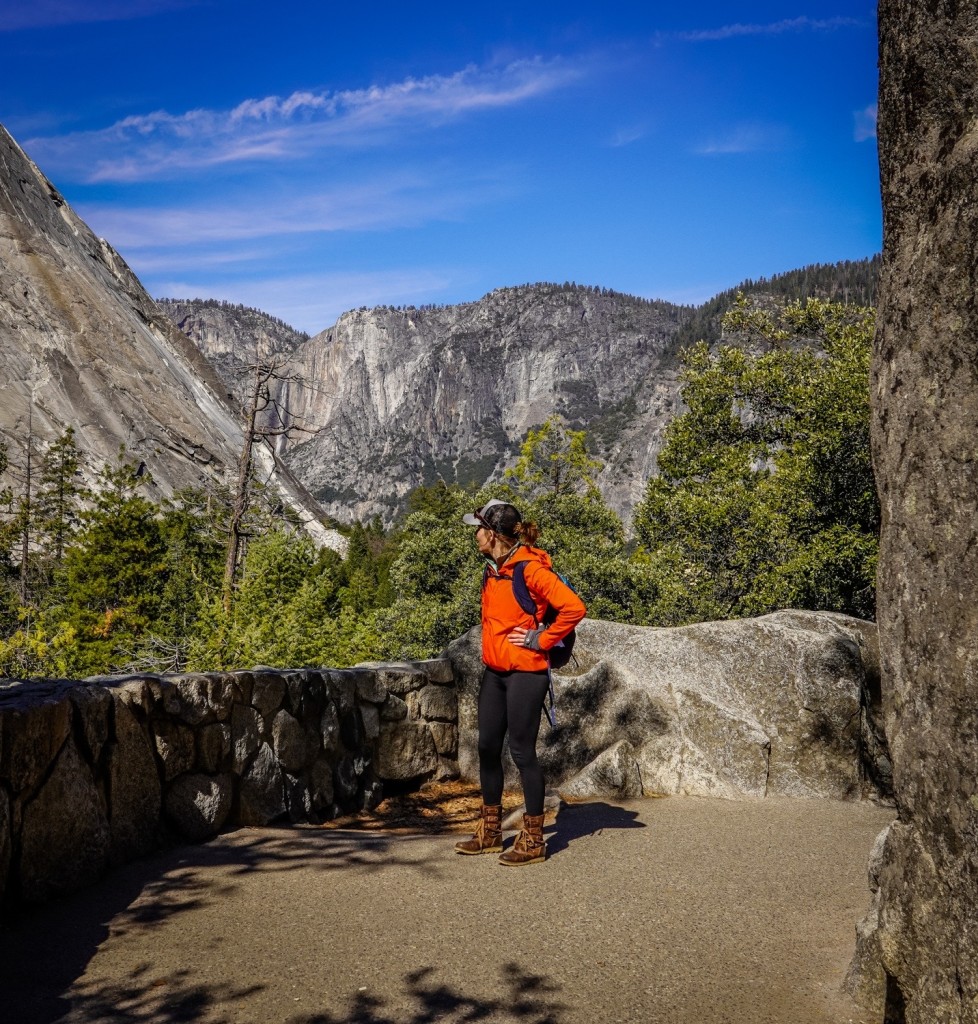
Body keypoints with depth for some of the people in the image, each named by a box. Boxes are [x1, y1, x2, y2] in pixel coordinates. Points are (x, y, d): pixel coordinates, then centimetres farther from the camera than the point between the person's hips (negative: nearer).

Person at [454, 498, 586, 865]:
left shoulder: (531, 569, -16)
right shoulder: (493, 570, 11)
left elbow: (574, 607, -23)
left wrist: (541, 640, -17)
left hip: (525, 673, -9)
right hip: (495, 671, 9)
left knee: (522, 751, -3)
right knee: (488, 748, 11)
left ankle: (533, 841, 9)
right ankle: (490, 833, 24)